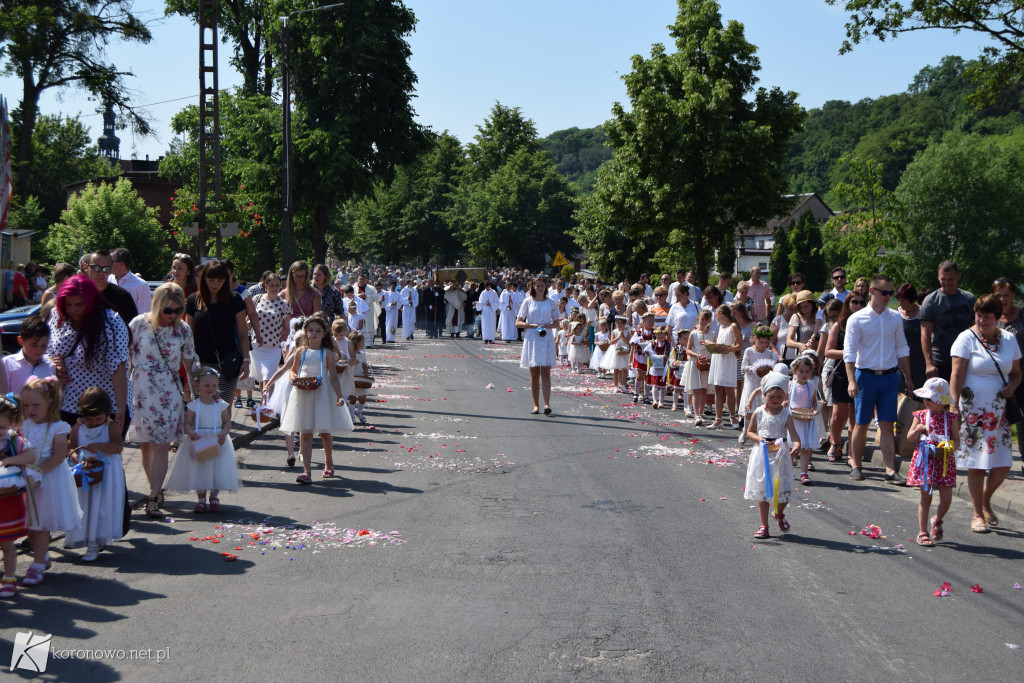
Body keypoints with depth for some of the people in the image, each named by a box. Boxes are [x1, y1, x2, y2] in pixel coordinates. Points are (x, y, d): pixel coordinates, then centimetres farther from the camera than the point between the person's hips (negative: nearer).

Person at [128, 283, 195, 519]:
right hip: (141, 391, 0)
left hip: (169, 393, 0)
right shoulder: (139, 324, -5)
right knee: (145, 444, 7)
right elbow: (125, 356, 2)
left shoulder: (183, 330, 0)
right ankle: (156, 490, 21)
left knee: (161, 446, -7)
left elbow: (189, 364, 9)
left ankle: (153, 499, -8)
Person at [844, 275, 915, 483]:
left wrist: (908, 378, 13)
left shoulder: (895, 318, 8)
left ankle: (891, 471, 0)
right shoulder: (857, 319, -4)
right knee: (862, 425, 5)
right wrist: (852, 380, -15)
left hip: (889, 377, 3)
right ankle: (855, 464, 19)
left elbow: (902, 349, 15)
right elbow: (849, 352, -7)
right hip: (866, 376, -3)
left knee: (887, 425, 2)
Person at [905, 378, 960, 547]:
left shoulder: (951, 418, 1)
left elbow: (957, 440, 2)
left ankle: (937, 521, 30)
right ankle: (923, 532, 12)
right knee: (925, 497, 2)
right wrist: (917, 430, -16)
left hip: (945, 461, 0)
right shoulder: (921, 415, 2)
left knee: (946, 498, -1)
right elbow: (910, 437, 5)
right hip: (925, 460, 0)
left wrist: (951, 448, -19)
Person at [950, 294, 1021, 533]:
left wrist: (1012, 385, -6)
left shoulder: (1008, 339, 8)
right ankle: (978, 515, 13)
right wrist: (954, 406, -19)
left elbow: (1016, 372, 17)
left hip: (999, 411, 4)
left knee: (1003, 464, 3)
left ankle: (986, 504, 29)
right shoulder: (967, 338, -6)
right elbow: (957, 375, -11)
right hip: (972, 410, -4)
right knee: (977, 465, 0)